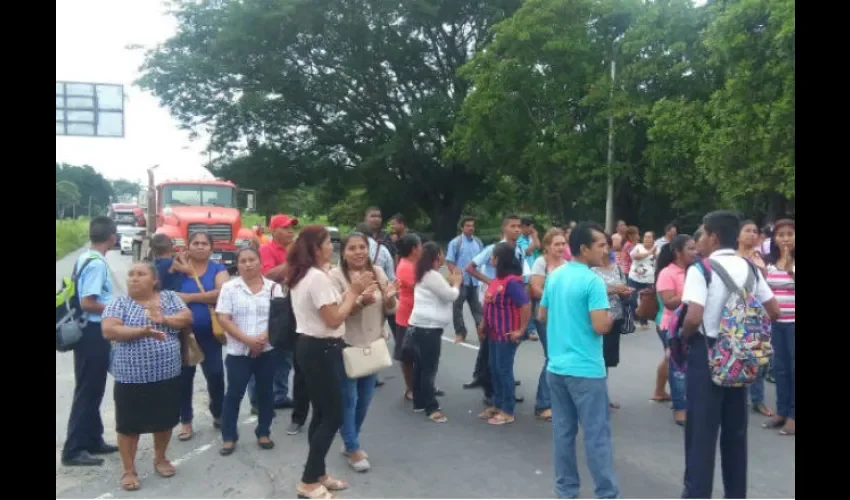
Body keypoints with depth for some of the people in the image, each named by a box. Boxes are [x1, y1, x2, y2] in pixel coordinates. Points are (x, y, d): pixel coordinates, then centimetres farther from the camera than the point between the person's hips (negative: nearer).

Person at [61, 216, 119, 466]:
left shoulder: (84, 258, 11)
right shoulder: (97, 263, -19)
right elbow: (87, 303, -23)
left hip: (88, 331, 10)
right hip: (93, 333, -10)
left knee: (92, 389, 17)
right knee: (88, 391, -2)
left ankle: (93, 440, 28)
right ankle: (74, 450, 5)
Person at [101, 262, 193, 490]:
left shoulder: (169, 297, 5)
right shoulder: (119, 303, -3)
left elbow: (187, 318, -3)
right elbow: (108, 330, -15)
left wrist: (164, 319, -20)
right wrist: (142, 331, -26)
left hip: (168, 375, 3)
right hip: (132, 378, -2)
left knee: (165, 420, 15)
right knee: (129, 425, 6)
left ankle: (160, 458, 37)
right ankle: (128, 471, 21)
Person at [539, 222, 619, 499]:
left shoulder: (554, 276, 8)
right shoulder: (592, 281, -16)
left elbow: (542, 315, 18)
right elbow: (601, 327, -21)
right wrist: (611, 317, -1)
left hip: (557, 366, 7)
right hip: (585, 370, -7)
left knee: (563, 431, 13)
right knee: (597, 435, 2)